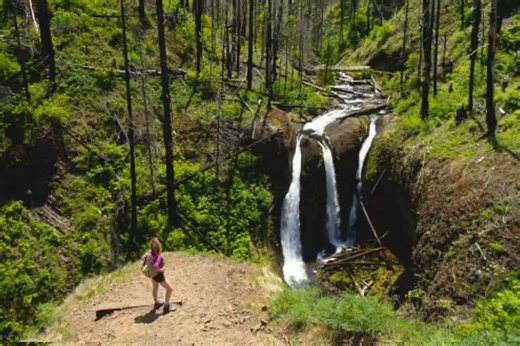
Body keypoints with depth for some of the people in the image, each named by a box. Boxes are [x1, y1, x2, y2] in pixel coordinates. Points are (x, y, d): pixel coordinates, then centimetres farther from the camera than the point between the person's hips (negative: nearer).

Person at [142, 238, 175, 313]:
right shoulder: (158, 256, -35)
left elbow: (143, 258, -5)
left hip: (153, 274, 8)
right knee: (169, 289, 11)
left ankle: (156, 303, 52)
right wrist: (161, 269, -21)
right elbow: (155, 268, -39)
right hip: (159, 275, -8)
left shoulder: (150, 252, -15)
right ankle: (166, 306, 18)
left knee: (155, 288, 29)